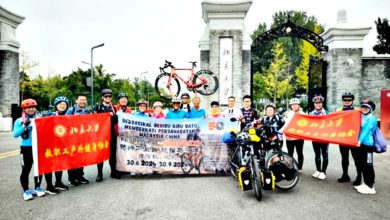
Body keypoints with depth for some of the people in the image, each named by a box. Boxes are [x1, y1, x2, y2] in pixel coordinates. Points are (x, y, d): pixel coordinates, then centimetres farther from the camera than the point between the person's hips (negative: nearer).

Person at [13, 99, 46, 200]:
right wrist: (24, 126, -21)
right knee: (26, 170, 1)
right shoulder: (19, 121, -2)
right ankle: (26, 191, 15)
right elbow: (15, 134, -12)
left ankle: (37, 188, 27)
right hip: (26, 148, -3)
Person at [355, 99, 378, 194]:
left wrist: (359, 140, -26)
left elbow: (366, 130, -18)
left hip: (367, 144, -8)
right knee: (363, 165, 14)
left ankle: (370, 187, 3)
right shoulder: (361, 117, 16)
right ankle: (366, 183, 25)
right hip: (361, 144, 8)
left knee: (368, 166, -4)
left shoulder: (372, 119, -8)